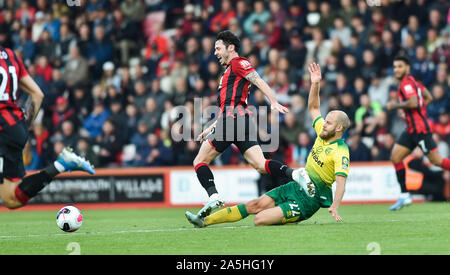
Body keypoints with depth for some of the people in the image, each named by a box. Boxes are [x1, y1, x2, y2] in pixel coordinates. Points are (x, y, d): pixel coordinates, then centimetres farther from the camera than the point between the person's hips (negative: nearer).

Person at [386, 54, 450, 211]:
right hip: (412, 129, 10)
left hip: (419, 128, -10)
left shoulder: (406, 83, -13)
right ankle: (405, 196, 7)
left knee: (436, 161, -9)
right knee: (395, 157, 5)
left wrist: (395, 105, -13)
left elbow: (413, 103, -27)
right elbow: (429, 98, 22)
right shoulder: (412, 81, 16)